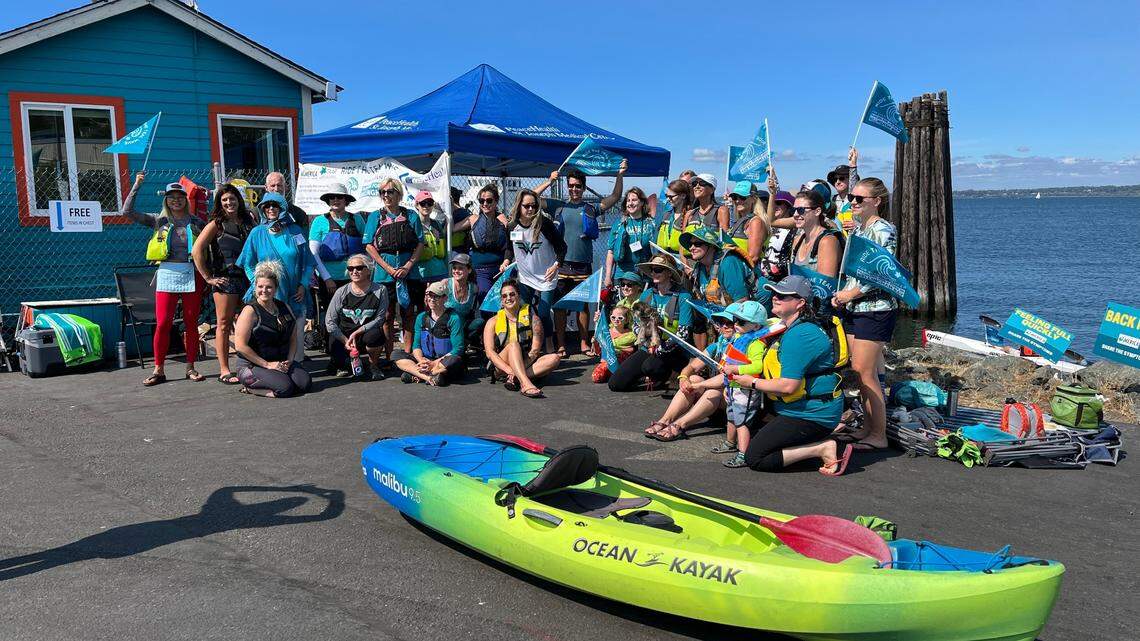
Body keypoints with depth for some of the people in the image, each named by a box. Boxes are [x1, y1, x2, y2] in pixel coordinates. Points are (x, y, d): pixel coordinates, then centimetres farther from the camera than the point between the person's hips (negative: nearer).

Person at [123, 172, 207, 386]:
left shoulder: (196, 222, 8)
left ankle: (190, 367, 13)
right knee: (162, 324, -4)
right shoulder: (159, 221, 7)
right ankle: (159, 370, 4)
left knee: (192, 323, 4)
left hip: (191, 275, 1)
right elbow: (127, 211, 0)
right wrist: (136, 186, -3)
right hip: (167, 274, 0)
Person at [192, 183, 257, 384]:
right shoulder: (217, 224, -2)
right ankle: (224, 371, 1)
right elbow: (197, 250, -7)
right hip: (225, 279, -4)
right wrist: (208, 277, -9)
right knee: (224, 324, -1)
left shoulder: (249, 221, 10)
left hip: (247, 277, 4)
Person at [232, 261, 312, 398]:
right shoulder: (250, 311, -9)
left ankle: (259, 387, -1)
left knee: (305, 382, -18)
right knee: (285, 387, -28)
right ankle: (250, 388, -2)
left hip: (282, 363, 6)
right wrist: (267, 364, -16)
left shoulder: (285, 309, 11)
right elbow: (240, 346, -15)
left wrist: (289, 360, -4)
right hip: (252, 366, -6)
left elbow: (292, 339, 15)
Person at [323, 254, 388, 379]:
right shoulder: (342, 292, -1)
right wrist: (346, 341, -14)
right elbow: (329, 321, -2)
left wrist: (356, 333, -19)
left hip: (365, 337, -1)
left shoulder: (380, 290, -5)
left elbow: (379, 319, -9)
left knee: (375, 335, -36)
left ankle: (373, 365, -5)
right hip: (343, 336, 1)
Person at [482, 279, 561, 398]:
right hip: (501, 366, -1)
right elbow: (490, 352, -7)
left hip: (526, 363, 2)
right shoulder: (493, 322, 4)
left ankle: (515, 379, -35)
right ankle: (526, 384, -52)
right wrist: (510, 370, -25)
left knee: (555, 358, -23)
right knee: (513, 345, -31)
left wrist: (515, 372, -20)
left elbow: (535, 351, -6)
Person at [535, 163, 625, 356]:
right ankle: (560, 345, 11)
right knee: (559, 306, 3)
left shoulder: (591, 209, 9)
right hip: (561, 265, 0)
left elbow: (615, 197, 5)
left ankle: (584, 344, 16)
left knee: (583, 305, 7)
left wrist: (620, 176, -4)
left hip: (583, 267, 0)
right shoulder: (558, 206, 8)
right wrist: (549, 182, -4)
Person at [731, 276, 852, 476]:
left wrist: (753, 382, -11)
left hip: (812, 415, -11)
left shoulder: (799, 336, -21)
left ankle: (824, 448, -8)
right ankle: (820, 440, 11)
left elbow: (788, 386, -26)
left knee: (754, 458, -10)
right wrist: (738, 371, 9)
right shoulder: (790, 329, 13)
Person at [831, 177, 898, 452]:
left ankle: (879, 435, 1)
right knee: (859, 370, 11)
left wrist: (851, 294, -14)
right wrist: (840, 295, 8)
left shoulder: (883, 230, -11)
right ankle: (868, 427, 21)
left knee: (866, 372, -8)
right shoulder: (858, 229, 15)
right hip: (855, 309, 9)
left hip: (875, 309, -9)